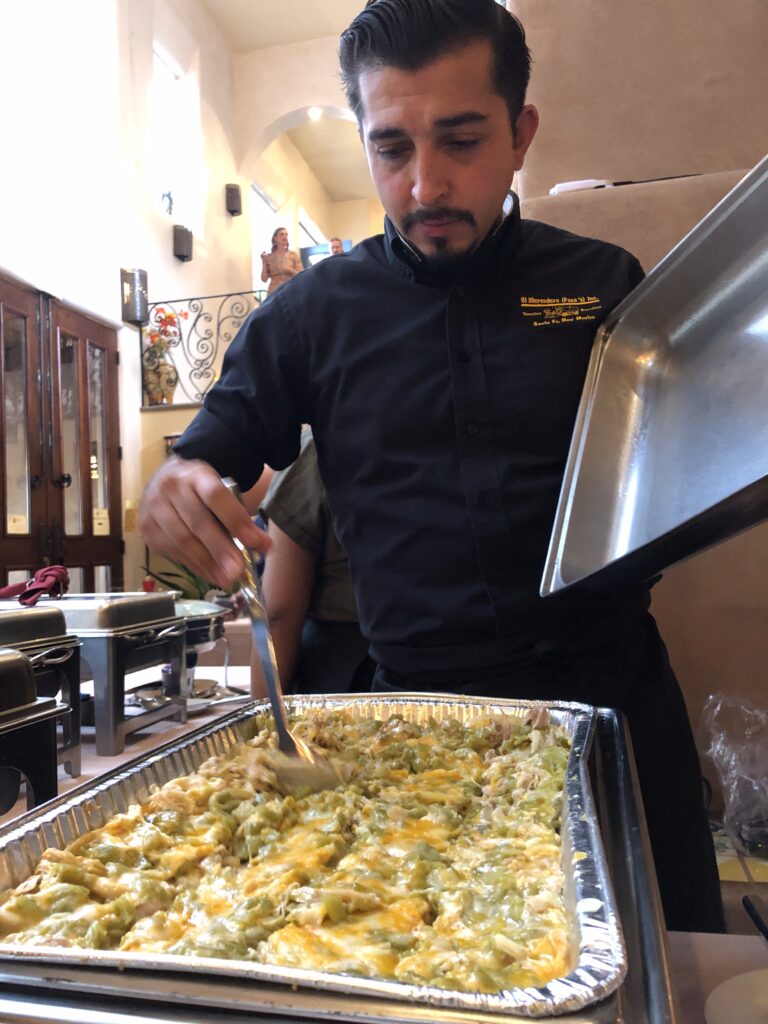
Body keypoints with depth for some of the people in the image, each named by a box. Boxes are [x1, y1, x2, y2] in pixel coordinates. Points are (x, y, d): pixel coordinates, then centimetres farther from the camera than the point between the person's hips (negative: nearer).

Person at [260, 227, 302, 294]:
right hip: (273, 292, 1)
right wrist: (264, 262, -3)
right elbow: (264, 279, 5)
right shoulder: (268, 257, 9)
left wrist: (289, 270, -12)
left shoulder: (293, 255, 7)